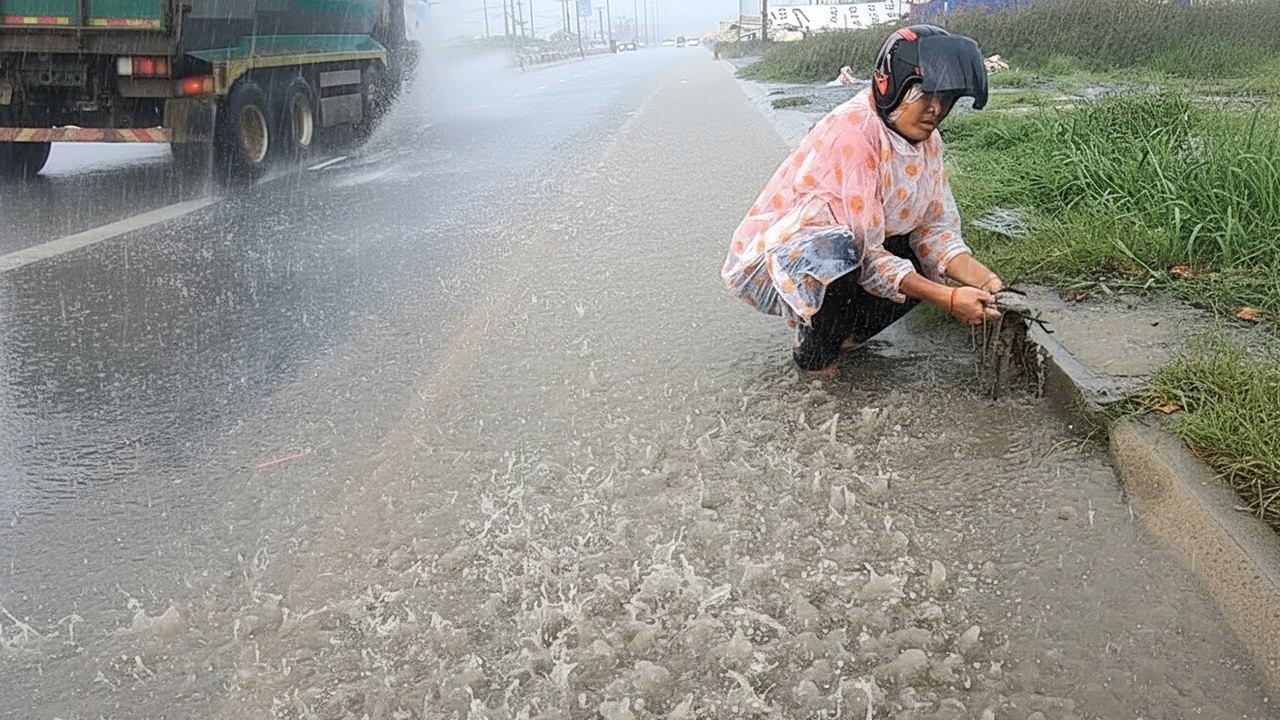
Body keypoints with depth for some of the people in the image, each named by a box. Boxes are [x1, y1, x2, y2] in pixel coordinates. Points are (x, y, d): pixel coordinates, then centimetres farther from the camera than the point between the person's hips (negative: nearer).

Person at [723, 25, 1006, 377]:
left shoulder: (925, 138, -4)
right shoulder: (852, 132, -29)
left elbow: (935, 227, -5)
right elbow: (863, 251, -31)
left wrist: (981, 278, -23)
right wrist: (947, 299, -33)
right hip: (773, 256, -8)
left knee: (929, 265, -9)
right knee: (839, 251, -37)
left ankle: (842, 332, 8)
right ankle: (814, 353, -9)